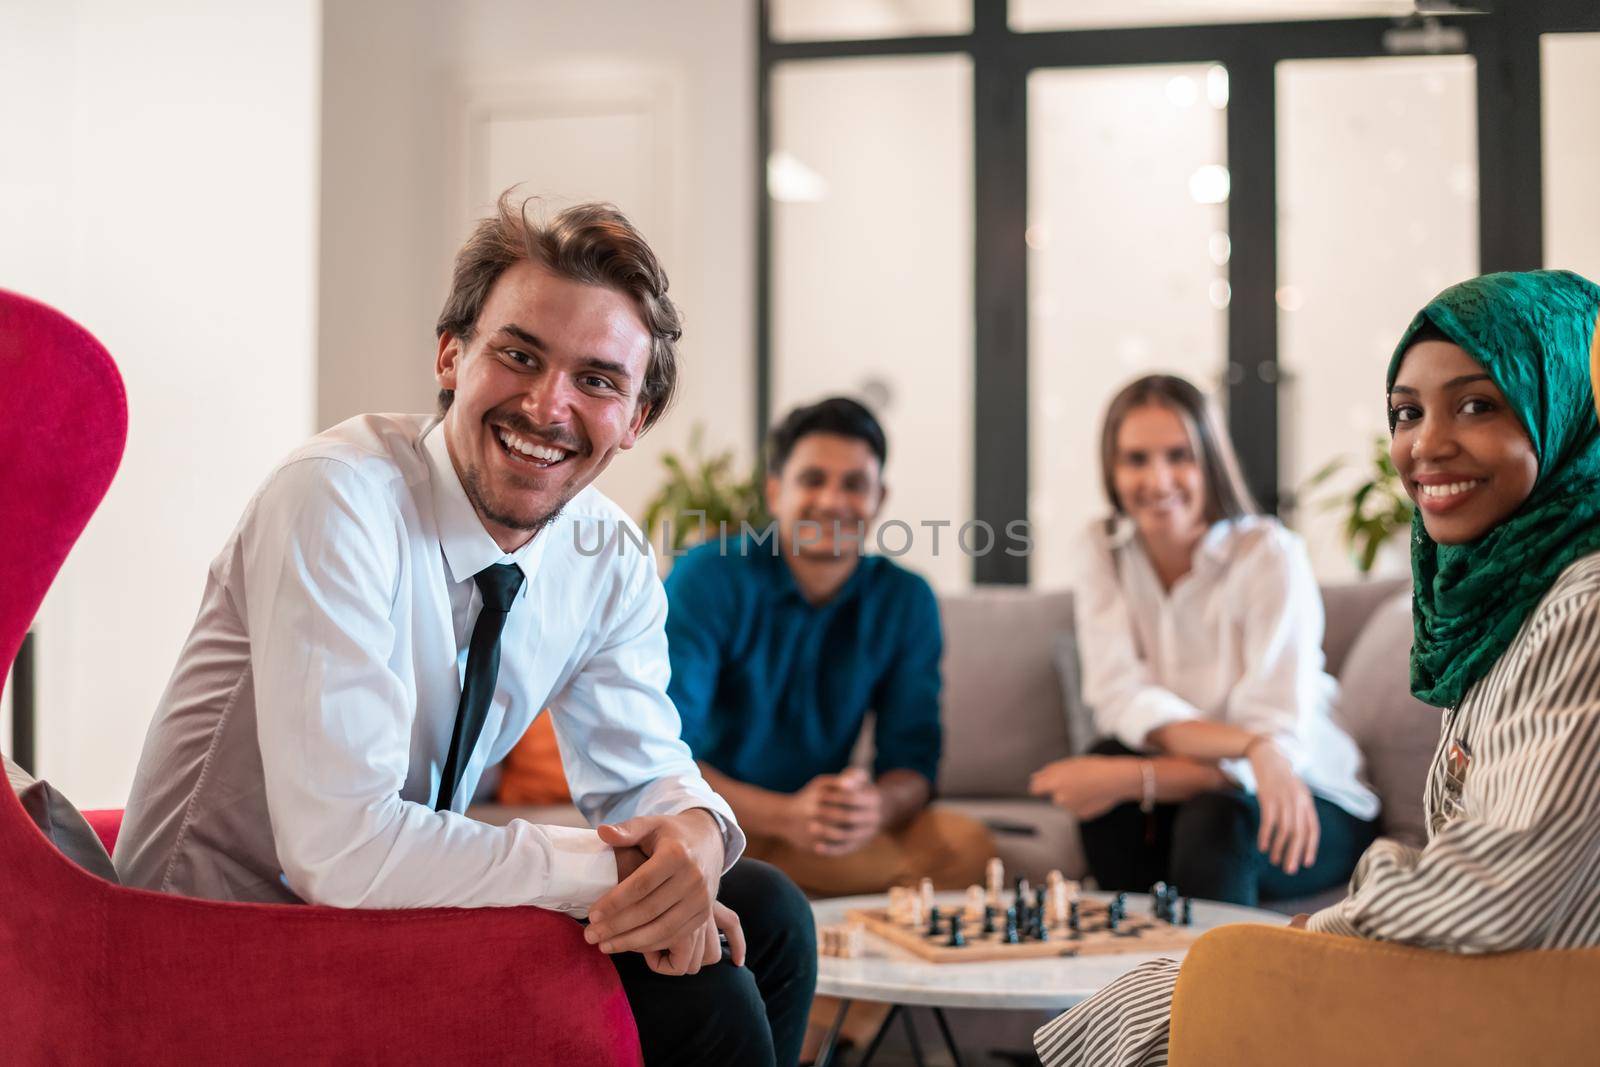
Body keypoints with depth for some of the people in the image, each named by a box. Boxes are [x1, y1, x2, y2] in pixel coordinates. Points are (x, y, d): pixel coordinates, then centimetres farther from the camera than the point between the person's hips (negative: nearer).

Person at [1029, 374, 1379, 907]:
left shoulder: (1270, 553, -16)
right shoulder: (1102, 548, -5)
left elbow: (1279, 738, -22)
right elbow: (1120, 697, -17)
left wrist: (1132, 779, -32)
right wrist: (1249, 744, -34)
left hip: (1310, 803, -3)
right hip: (1192, 781, 3)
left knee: (1214, 816, -33)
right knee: (1108, 779, -26)